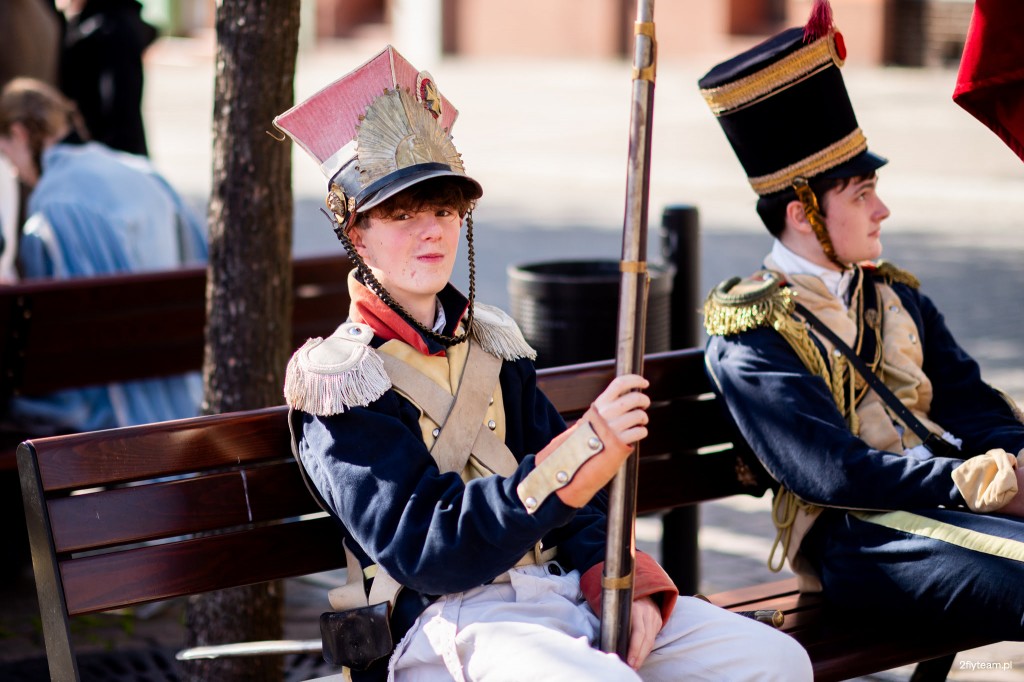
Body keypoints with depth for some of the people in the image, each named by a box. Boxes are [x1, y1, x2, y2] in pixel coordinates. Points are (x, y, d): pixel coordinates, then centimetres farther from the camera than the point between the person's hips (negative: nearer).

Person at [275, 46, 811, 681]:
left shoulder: (491, 341, 17)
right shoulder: (338, 379, -4)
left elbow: (575, 501, 16)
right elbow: (427, 550, -16)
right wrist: (587, 448, -24)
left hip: (562, 586, 6)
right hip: (450, 621, -6)